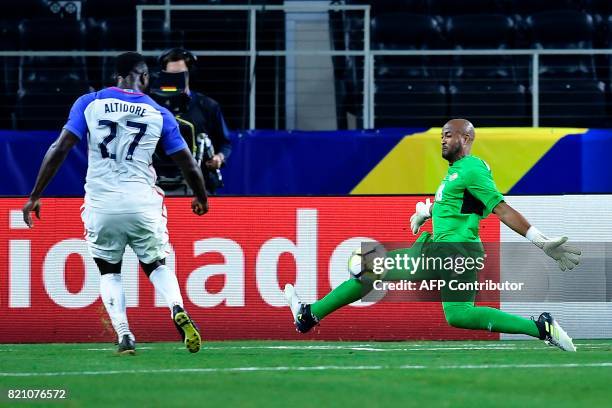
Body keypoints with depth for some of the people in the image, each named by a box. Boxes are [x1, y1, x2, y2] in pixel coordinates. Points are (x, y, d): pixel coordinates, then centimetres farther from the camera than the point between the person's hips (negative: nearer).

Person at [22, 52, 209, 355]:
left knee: (109, 272, 19)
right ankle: (177, 310, -12)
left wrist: (35, 196, -1)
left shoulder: (89, 104, 2)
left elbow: (59, 150, -5)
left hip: (101, 205, 0)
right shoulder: (159, 114, 4)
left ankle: (123, 334, -1)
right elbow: (188, 165, 7)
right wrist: (201, 198, 26)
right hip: (142, 204, 0)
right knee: (156, 265, 18)